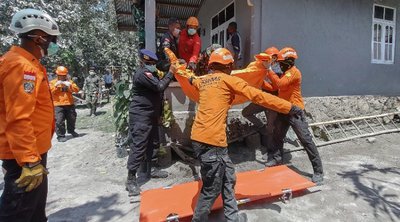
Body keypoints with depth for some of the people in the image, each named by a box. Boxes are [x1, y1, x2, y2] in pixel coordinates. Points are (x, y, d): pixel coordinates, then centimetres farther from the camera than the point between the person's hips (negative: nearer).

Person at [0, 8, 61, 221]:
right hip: (26, 155, -10)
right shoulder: (21, 66, -19)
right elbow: (18, 119, -27)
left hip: (32, 150, 10)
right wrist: (30, 161, -26)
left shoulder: (27, 65, 14)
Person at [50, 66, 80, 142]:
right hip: (58, 105, -3)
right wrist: (56, 86, -18)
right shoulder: (53, 82, 6)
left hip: (70, 104, 3)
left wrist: (70, 85, -16)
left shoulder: (69, 82, 12)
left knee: (72, 118, 15)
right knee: (59, 120, -9)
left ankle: (71, 131, 38)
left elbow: (77, 90, 0)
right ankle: (60, 135, 1)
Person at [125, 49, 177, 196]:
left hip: (151, 115, 11)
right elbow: (160, 87, -23)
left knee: (150, 144, 17)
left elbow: (158, 91, 17)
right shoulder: (142, 73, -16)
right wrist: (170, 73, -15)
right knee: (139, 146, -10)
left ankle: (149, 170, 30)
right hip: (140, 116, -10)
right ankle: (131, 180, -3)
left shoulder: (152, 73, 17)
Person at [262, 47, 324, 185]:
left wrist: (269, 71, -18)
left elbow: (280, 84, -27)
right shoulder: (286, 73, 16)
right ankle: (276, 158, 39)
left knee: (306, 140, -6)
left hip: (295, 111, -9)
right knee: (278, 136, 20)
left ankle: (318, 171, 4)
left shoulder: (294, 72, -13)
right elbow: (279, 87, 14)